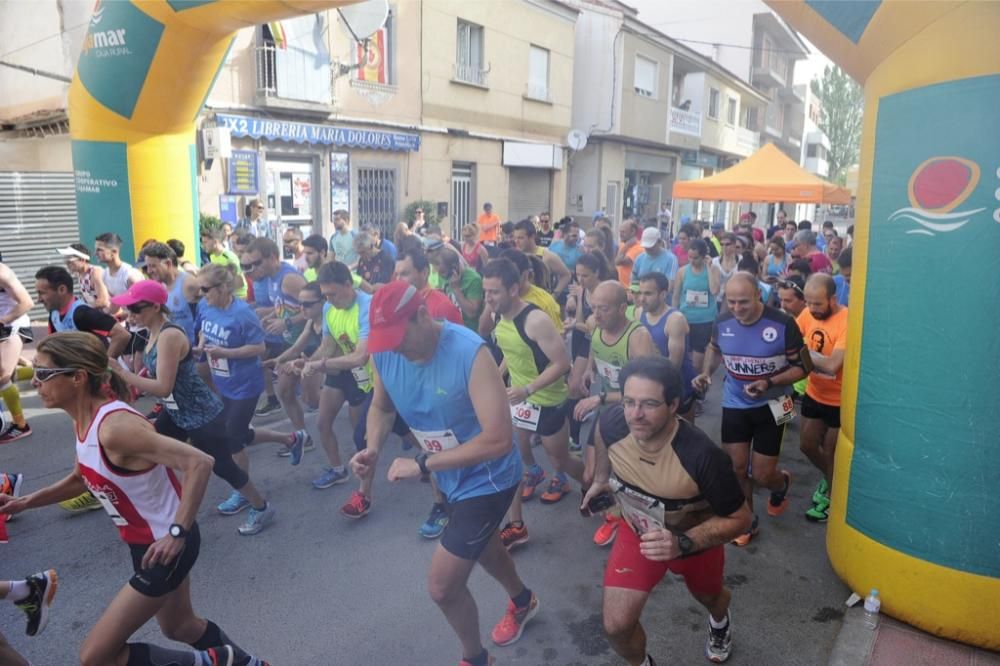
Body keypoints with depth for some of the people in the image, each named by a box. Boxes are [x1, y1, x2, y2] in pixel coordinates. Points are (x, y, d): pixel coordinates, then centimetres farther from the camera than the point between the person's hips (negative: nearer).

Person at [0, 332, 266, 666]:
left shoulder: (115, 427, -30)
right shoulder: (86, 420, -1)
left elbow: (200, 463, -34)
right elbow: (81, 479, 18)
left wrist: (177, 533, -32)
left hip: (166, 546, -9)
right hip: (146, 544, 9)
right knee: (179, 627, 28)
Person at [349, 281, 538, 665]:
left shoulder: (470, 353, -34)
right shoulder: (384, 353, -14)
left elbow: (498, 440, -35)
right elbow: (381, 407, 5)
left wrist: (422, 464, -34)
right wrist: (372, 449, -16)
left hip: (486, 478, -7)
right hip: (450, 475, 7)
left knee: (442, 586, -2)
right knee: (481, 546, 31)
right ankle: (522, 602, 63)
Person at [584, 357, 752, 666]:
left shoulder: (702, 455, -41)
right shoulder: (612, 425, -30)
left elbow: (740, 518, -27)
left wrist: (682, 543, -40)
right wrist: (601, 478, 11)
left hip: (697, 541, -1)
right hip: (638, 533, 2)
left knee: (708, 596, 30)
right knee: (616, 624, -6)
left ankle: (720, 620, 68)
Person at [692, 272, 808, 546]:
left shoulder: (783, 324, -22)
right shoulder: (722, 322, -11)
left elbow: (802, 367, -13)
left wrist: (769, 383, -29)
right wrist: (706, 373, -7)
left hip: (770, 407, -3)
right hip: (734, 405, 3)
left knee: (762, 474, 3)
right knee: (736, 468, 9)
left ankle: (782, 483, 41)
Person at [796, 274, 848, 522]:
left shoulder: (847, 321, -28)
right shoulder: (808, 313, -8)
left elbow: (832, 364, -35)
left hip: (840, 401, -6)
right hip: (814, 394, 6)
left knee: (830, 453, 13)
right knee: (807, 445, 19)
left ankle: (832, 496, 38)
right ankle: (829, 478, 49)